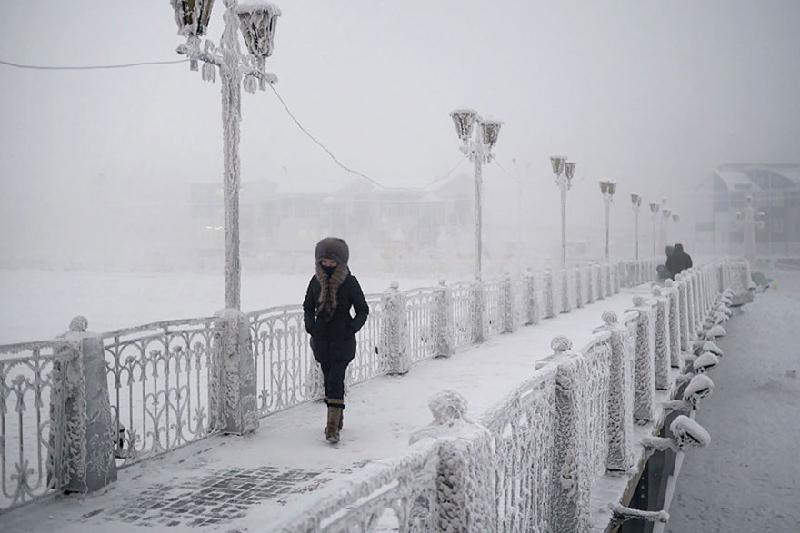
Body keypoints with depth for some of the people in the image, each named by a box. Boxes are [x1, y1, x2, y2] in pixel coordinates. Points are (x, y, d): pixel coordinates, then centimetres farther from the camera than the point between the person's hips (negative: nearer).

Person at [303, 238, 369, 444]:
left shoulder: (350, 282, -7)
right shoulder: (316, 281, 3)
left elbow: (363, 309, 1)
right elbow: (308, 307, 14)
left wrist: (352, 327, -12)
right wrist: (310, 325, -2)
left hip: (342, 339, -4)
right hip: (321, 338, 4)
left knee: (335, 380, -13)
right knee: (330, 378, 12)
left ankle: (333, 426, -14)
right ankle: (338, 418, 28)